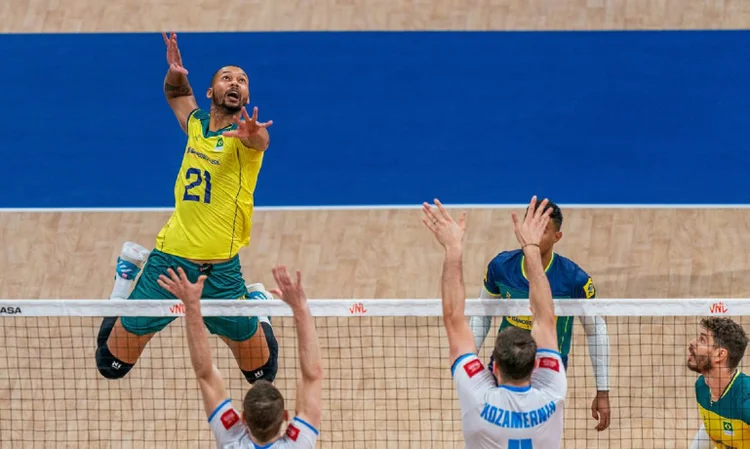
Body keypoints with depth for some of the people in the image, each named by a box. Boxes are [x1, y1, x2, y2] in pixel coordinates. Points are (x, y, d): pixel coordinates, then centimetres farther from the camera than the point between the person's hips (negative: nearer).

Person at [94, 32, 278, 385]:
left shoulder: (243, 134, -10)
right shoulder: (196, 123, 5)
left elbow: (260, 142, -37)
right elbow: (177, 93, 29)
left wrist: (254, 136, -61)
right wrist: (175, 72, 6)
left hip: (221, 271, -3)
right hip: (169, 259, 3)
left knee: (262, 374, 6)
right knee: (111, 366, 8)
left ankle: (258, 305, 36)